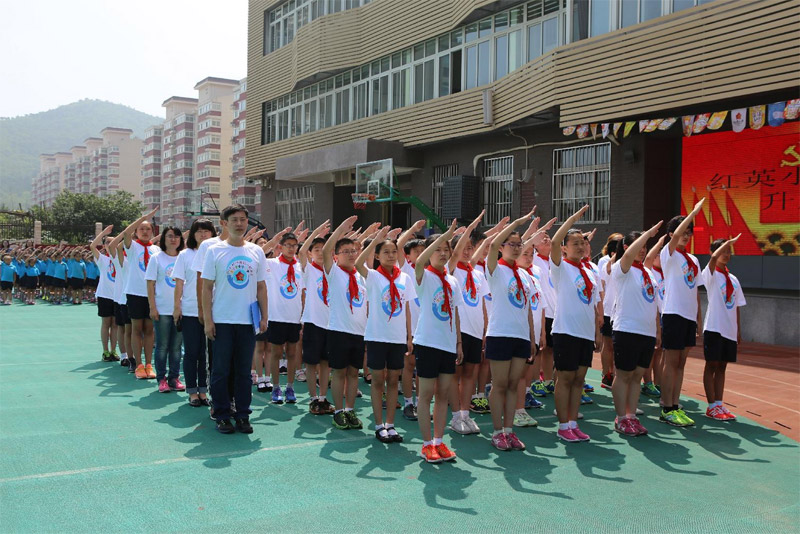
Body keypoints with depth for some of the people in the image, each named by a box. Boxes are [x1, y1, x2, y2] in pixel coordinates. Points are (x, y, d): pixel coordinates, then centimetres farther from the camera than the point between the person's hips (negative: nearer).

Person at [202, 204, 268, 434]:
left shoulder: (256, 252, 5)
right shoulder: (214, 251, -2)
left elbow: (261, 287, 9)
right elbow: (206, 287, -2)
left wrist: (264, 316, 4)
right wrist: (207, 319, -7)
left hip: (248, 320, 2)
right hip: (222, 321, -2)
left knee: (244, 370, 9)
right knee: (221, 370, 4)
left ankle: (243, 415, 18)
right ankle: (222, 416, 15)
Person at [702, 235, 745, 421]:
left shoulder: (733, 279, 14)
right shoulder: (710, 274, -4)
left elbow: (737, 306, 16)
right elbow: (714, 257, -27)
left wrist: (738, 330, 13)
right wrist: (729, 242, -19)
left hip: (730, 329, 6)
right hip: (714, 327, -6)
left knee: (722, 366, 9)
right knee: (711, 365, -1)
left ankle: (719, 404, 14)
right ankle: (712, 406, 3)